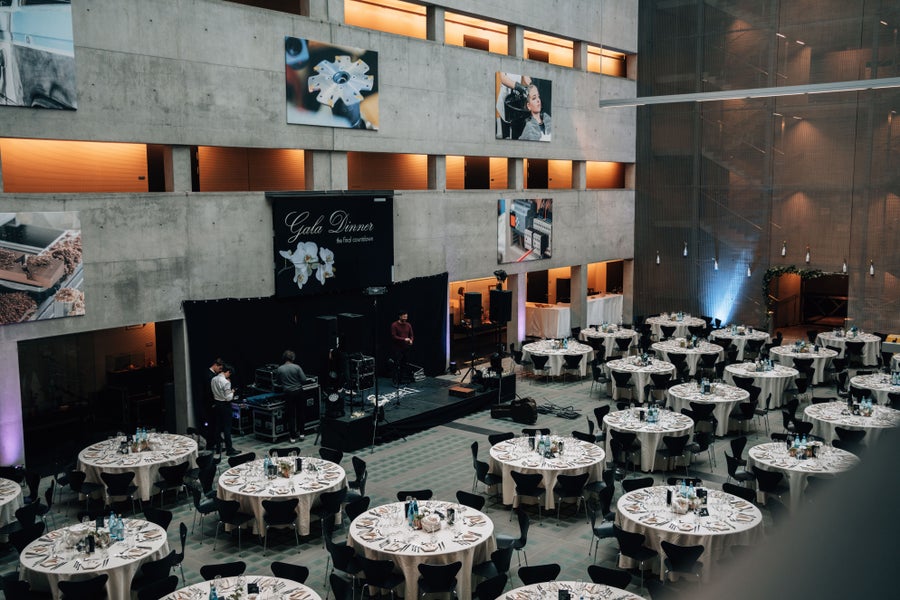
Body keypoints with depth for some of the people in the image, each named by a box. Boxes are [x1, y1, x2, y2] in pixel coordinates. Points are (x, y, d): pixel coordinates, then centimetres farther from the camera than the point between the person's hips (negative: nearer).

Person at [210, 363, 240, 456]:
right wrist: (232, 392, -1)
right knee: (227, 428, 0)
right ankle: (229, 450, 6)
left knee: (218, 426, 15)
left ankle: (218, 447, 24)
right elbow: (228, 398, -21)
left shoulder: (213, 380, 0)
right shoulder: (226, 382, -22)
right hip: (225, 406, -7)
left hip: (216, 404, 7)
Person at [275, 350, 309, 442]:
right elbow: (304, 380, -11)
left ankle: (293, 436, 9)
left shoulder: (279, 369, -7)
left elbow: (277, 382, 3)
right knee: (300, 413, 15)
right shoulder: (297, 367, -12)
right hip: (298, 392, 0)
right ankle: (302, 433, 20)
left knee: (291, 415, 7)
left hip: (288, 393, 0)